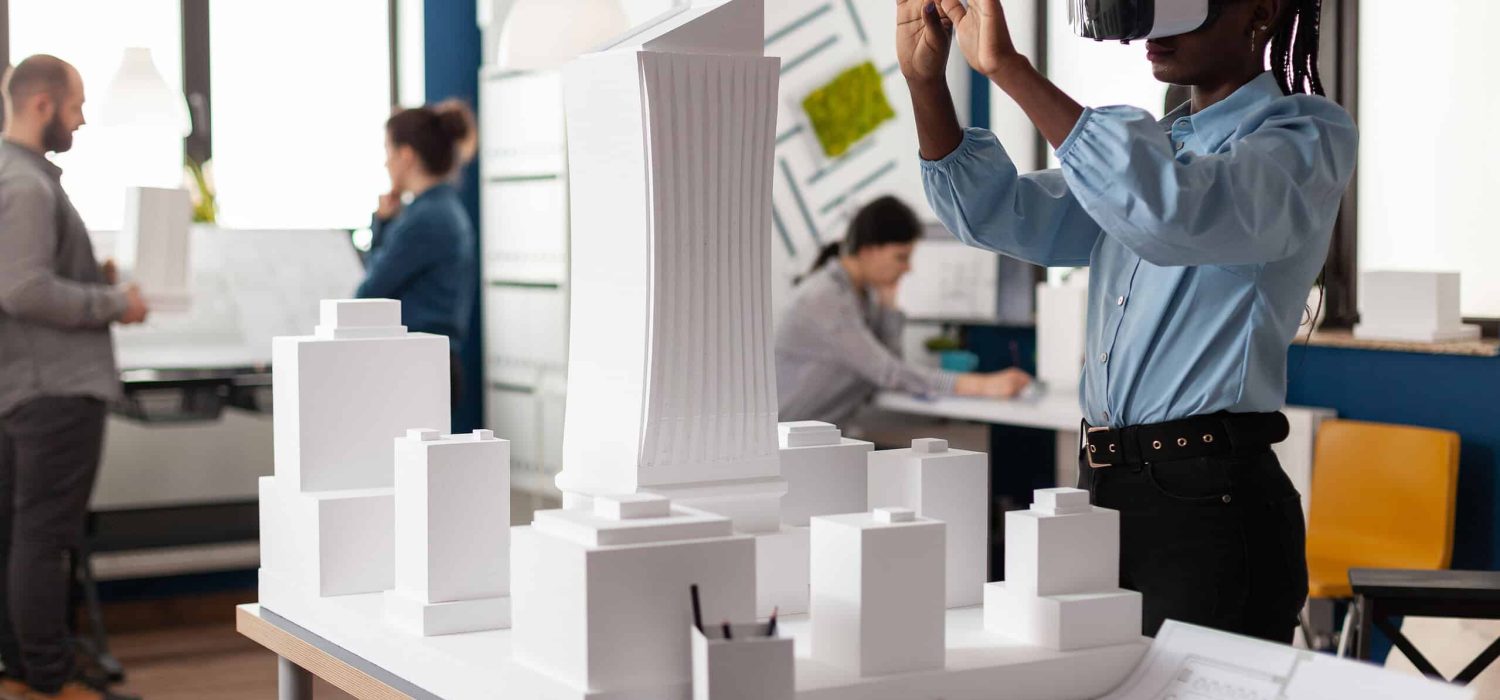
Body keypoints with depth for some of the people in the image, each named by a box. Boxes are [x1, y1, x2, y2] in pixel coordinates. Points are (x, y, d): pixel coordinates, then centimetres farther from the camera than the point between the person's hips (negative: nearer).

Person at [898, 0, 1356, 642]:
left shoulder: (1309, 136, -7)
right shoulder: (1144, 144, 18)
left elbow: (1174, 215, -26)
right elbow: (1001, 216, 11)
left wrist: (1011, 70, -25)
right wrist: (925, 80, -3)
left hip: (1211, 501, -7)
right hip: (1104, 490, 7)